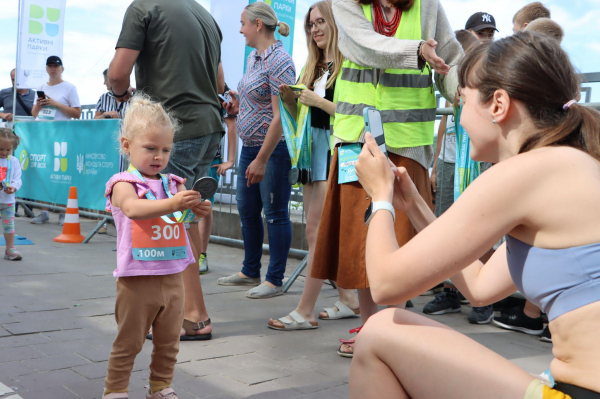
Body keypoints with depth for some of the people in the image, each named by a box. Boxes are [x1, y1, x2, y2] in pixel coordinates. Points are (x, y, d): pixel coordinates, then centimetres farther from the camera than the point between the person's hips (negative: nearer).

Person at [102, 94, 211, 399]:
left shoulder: (173, 183, 8)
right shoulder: (124, 184, -9)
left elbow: (186, 211, -2)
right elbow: (133, 208, -29)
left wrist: (198, 209, -26)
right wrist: (171, 204, -44)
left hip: (173, 278, 5)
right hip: (137, 280, -5)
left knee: (169, 341, 17)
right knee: (129, 342, 7)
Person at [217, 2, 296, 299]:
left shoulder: (279, 62, -16)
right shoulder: (253, 57, 13)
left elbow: (280, 116, -22)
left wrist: (262, 160, -24)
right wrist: (235, 107, 6)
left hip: (273, 148, -10)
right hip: (250, 145, 10)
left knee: (275, 213, 0)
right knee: (247, 210, 16)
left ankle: (275, 281, 11)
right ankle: (250, 272, 31)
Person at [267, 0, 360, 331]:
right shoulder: (313, 67, 17)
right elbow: (301, 115, 19)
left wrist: (319, 101, -17)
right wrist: (289, 97, 1)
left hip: (335, 150, -8)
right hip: (311, 148, 8)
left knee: (317, 231, -9)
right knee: (326, 232, 10)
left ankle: (305, 311, -5)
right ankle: (347, 300, 21)